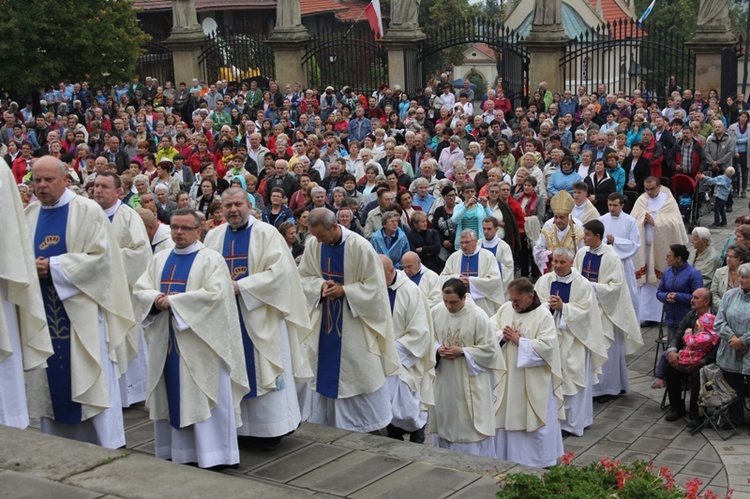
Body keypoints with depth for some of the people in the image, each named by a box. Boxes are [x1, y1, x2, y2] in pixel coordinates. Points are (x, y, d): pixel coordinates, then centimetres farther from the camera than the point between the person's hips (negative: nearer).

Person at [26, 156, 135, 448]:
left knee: (92, 380, -3)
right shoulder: (29, 215, 12)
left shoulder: (87, 211, -4)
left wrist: (53, 266, -17)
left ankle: (107, 448, 4)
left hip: (81, 309, -5)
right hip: (44, 313, 5)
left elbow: (100, 255, -12)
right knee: (51, 381, 7)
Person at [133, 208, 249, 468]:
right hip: (166, 340, 6)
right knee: (171, 395, 9)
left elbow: (214, 294, -18)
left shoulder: (211, 259, -5)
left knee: (201, 396, -2)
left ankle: (211, 455, 5)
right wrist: (156, 299, -14)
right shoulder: (160, 259, 14)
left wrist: (174, 301, -17)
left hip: (198, 341, -5)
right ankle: (173, 449, 19)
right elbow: (141, 288, 9)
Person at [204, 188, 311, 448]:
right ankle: (237, 425, 17)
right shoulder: (213, 237, 11)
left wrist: (241, 287, -18)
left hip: (260, 316, -4)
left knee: (264, 369, 0)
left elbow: (279, 270, -15)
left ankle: (271, 428, 9)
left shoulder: (267, 233, -4)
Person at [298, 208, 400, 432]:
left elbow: (373, 287, -13)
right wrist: (321, 285, -13)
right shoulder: (312, 245, -4)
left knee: (361, 374, 3)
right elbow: (304, 277, 6)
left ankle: (370, 425, 18)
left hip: (354, 322, -4)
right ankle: (327, 423, 24)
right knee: (324, 372, 11)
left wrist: (344, 290, -21)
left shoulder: (360, 247, -18)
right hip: (324, 321, 5)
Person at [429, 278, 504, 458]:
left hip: (470, 381, -4)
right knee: (444, 418, 14)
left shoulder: (478, 316, -17)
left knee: (471, 422, 2)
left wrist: (462, 352, -19)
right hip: (445, 378, 5)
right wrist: (438, 348, -11)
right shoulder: (436, 312, -4)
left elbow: (489, 349, -13)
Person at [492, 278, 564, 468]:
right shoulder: (505, 309, 5)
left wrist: (519, 341, -19)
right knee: (507, 417, 12)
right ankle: (508, 457, 25)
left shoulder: (543, 315, -12)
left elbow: (546, 346, -20)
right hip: (508, 376, 5)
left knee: (535, 421, 3)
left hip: (534, 382, -5)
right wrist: (502, 337, -12)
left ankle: (541, 462, 16)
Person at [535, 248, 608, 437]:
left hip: (573, 339, -3)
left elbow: (584, 311, -10)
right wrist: (549, 306, -18)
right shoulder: (544, 281, 5)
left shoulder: (582, 284, -4)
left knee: (572, 378, -1)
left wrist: (562, 307, -19)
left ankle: (571, 422, 8)